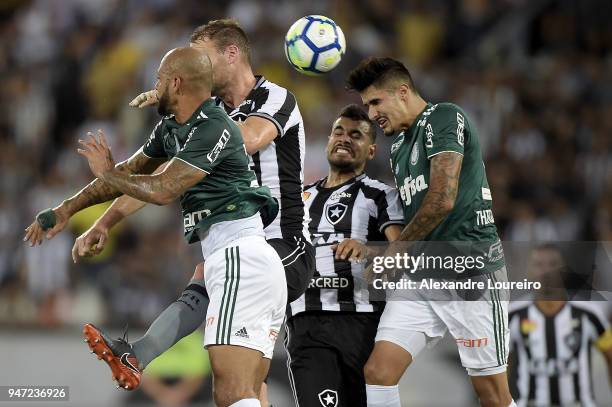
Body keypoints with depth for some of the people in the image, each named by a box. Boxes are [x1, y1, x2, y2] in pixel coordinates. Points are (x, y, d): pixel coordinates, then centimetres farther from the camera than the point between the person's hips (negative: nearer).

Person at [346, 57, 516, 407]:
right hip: (420, 276, 8)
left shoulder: (445, 118, -6)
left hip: (470, 271, -8)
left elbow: (443, 199, -15)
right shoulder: (399, 147, 21)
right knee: (378, 371, -8)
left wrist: (396, 251, -4)